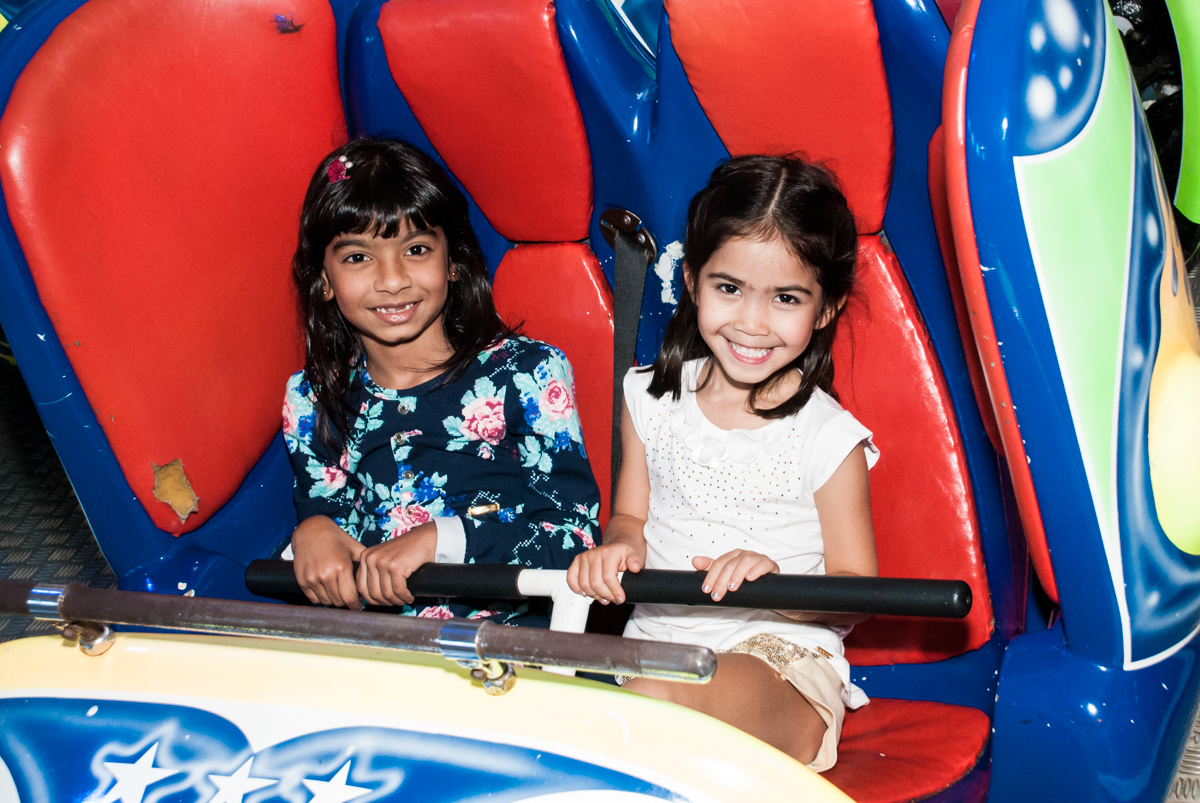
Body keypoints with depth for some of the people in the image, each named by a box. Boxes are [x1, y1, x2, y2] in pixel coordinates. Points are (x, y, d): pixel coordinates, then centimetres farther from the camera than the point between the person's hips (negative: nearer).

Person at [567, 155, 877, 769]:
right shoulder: (652, 398, 8)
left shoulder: (828, 437, -6)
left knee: (658, 698, -36)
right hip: (655, 641, 5)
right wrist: (619, 547, -7)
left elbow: (856, 593, -2)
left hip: (780, 655, -5)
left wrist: (779, 585, -23)